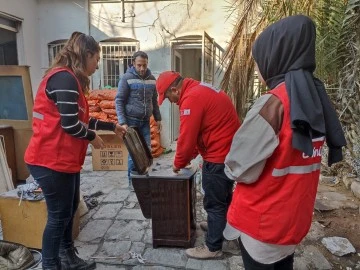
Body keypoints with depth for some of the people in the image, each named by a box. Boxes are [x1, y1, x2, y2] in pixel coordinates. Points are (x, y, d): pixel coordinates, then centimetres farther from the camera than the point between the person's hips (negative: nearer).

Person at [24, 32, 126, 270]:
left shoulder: (68, 79, 15)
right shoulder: (65, 78, -18)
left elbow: (81, 120, 18)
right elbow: (70, 124, -25)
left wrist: (113, 127, 20)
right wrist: (93, 137, -7)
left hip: (63, 159, 10)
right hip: (51, 161, -10)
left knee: (69, 210, 20)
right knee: (59, 215, 3)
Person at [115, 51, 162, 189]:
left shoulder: (151, 79, 7)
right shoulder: (127, 78, -8)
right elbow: (119, 101, -9)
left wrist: (158, 118, 13)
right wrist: (122, 122, -16)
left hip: (145, 121, 5)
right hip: (131, 121, -4)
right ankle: (132, 180, 15)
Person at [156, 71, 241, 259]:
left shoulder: (192, 98, -21)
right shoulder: (200, 90, 12)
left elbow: (186, 138, -19)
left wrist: (178, 164, -2)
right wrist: (189, 157, 16)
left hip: (219, 156, -10)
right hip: (229, 152, 10)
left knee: (214, 203, 4)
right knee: (223, 198, 24)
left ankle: (213, 248, 19)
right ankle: (223, 230, 43)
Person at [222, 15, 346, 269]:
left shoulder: (274, 103, -24)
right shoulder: (317, 98, 0)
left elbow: (241, 169, -21)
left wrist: (229, 165, -2)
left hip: (262, 219, -6)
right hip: (294, 215, 7)